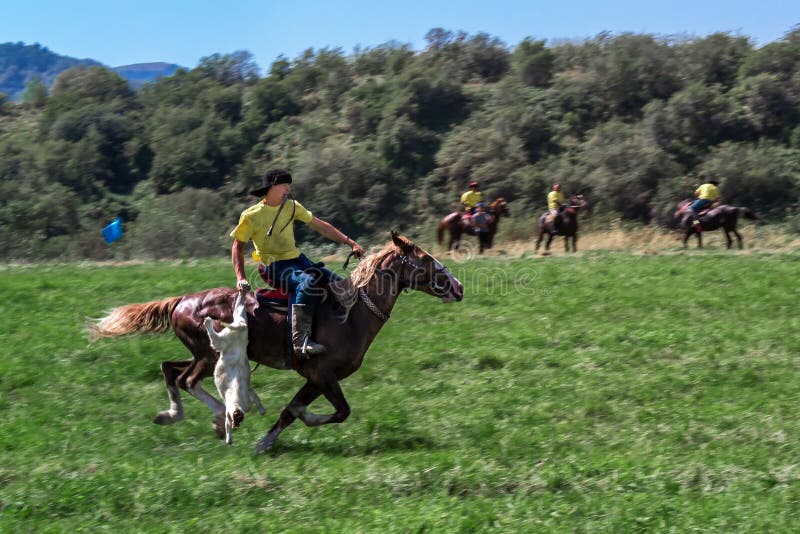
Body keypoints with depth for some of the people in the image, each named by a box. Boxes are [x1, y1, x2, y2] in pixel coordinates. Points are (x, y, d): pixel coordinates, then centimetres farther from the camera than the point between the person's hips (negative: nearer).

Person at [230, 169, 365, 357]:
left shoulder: (292, 207, 8)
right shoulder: (251, 216, -7)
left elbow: (321, 226, 12)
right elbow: (238, 246, 0)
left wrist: (350, 243, 6)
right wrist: (240, 277, -12)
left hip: (297, 259, 7)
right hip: (274, 267, -7)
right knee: (309, 282, -36)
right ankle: (300, 340, -41)